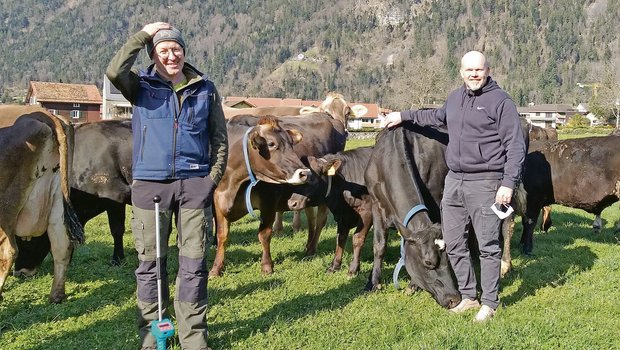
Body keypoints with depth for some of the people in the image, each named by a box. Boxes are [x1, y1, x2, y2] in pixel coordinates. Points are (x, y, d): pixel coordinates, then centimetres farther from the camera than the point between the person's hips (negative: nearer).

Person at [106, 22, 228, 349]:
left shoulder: (205, 89, 8)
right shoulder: (141, 85, 5)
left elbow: (220, 138, 10)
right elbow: (114, 71, -18)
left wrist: (213, 177, 0)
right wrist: (144, 34, -10)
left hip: (195, 183, 1)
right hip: (149, 184, 0)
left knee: (193, 261, 3)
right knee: (150, 261, 7)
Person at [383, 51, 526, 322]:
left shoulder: (500, 101, -8)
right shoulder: (455, 98, 13)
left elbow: (516, 145, -11)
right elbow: (437, 117, 35)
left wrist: (509, 183, -18)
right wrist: (404, 116, 38)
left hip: (485, 184, -7)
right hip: (453, 180, 7)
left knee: (488, 245, -1)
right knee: (453, 242, 12)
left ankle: (489, 302, 13)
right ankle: (467, 296, 26)